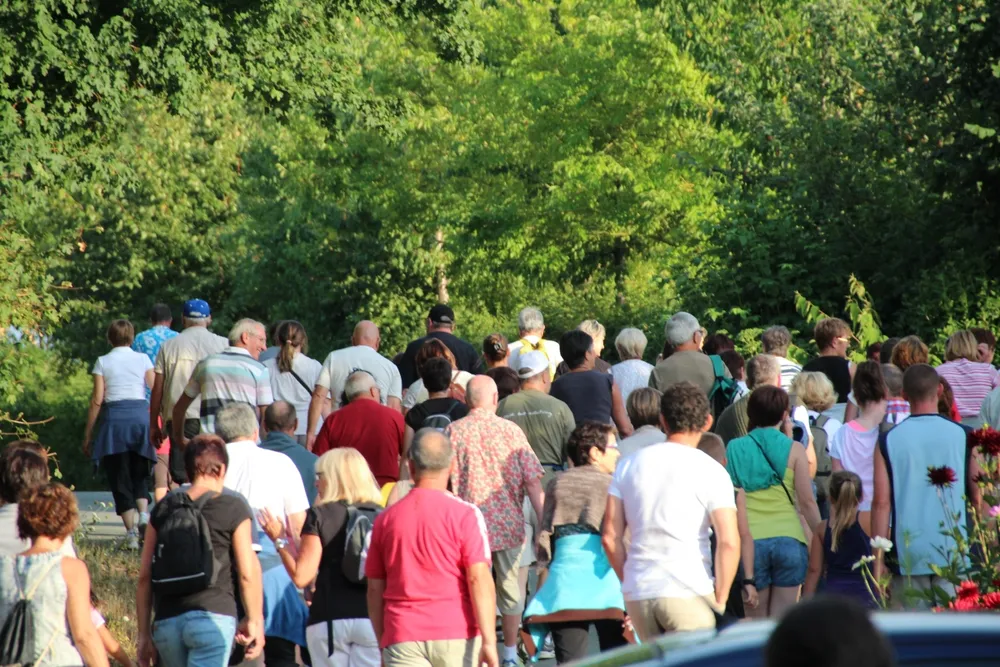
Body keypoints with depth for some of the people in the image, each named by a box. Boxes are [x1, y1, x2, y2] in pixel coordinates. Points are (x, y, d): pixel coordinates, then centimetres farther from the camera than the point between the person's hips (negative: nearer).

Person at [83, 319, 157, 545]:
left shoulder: (103, 362, 4)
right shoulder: (142, 359, 7)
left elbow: (97, 400, 1)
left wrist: (87, 435, 5)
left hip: (114, 418, -1)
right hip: (141, 414, 1)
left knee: (120, 478, 3)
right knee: (140, 475, 13)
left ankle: (131, 529, -9)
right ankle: (143, 512, -15)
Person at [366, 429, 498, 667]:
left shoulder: (386, 520, 7)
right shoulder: (464, 514, -3)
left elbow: (375, 589, 10)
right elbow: (479, 579, -11)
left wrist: (382, 645, 19)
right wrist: (489, 640, -13)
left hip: (402, 638, 1)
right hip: (456, 636, -1)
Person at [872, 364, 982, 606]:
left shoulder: (888, 441, 0)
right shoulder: (962, 436, 1)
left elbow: (881, 502, -2)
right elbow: (979, 497, 3)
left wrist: (878, 559, 2)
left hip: (908, 556, 0)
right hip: (954, 556, 0)